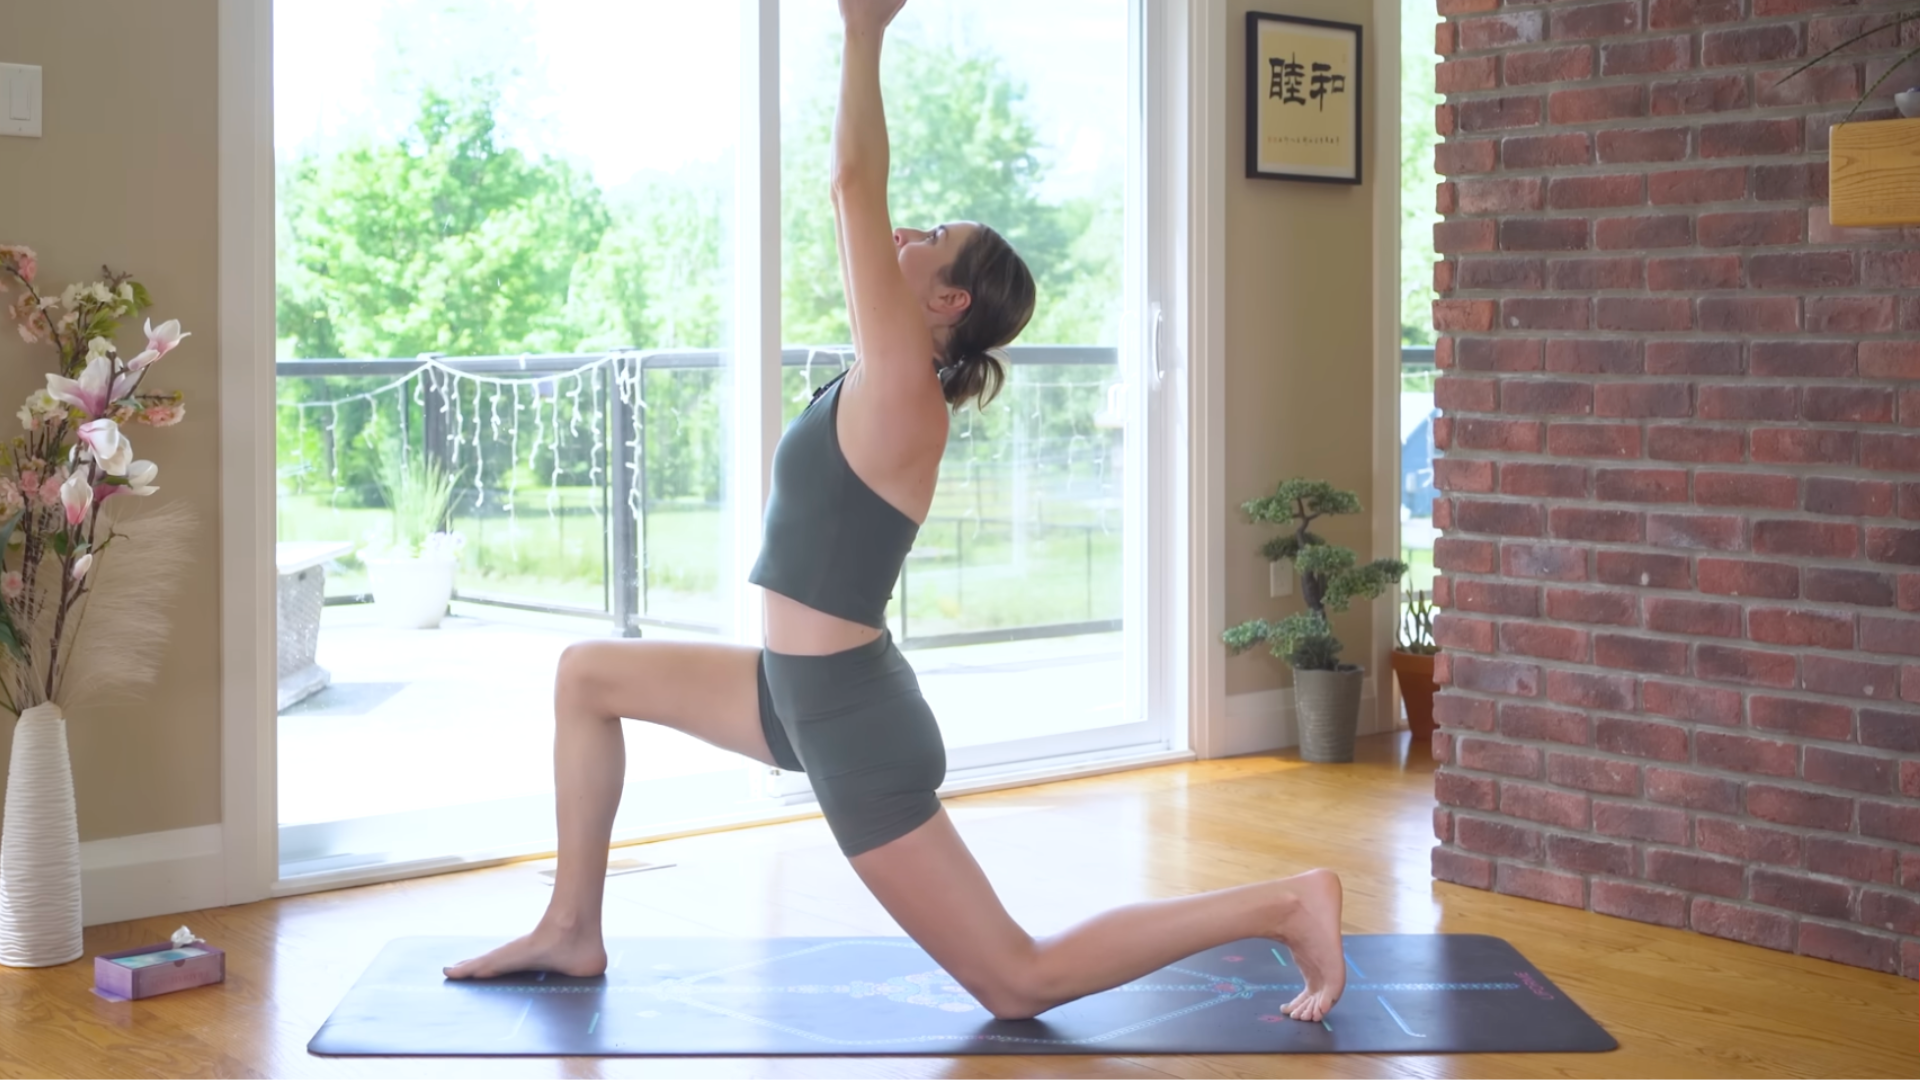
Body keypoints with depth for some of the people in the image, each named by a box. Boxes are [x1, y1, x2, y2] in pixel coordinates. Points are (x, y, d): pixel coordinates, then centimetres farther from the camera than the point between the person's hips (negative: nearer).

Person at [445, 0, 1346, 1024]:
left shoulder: (900, 392, -18)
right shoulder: (884, 383, 5)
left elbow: (855, 187, -22)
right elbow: (861, 194, 10)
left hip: (856, 724, -9)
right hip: (804, 694, 9)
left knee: (1020, 984, -3)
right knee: (588, 676, 17)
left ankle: (1285, 902, 2)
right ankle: (573, 928, 23)